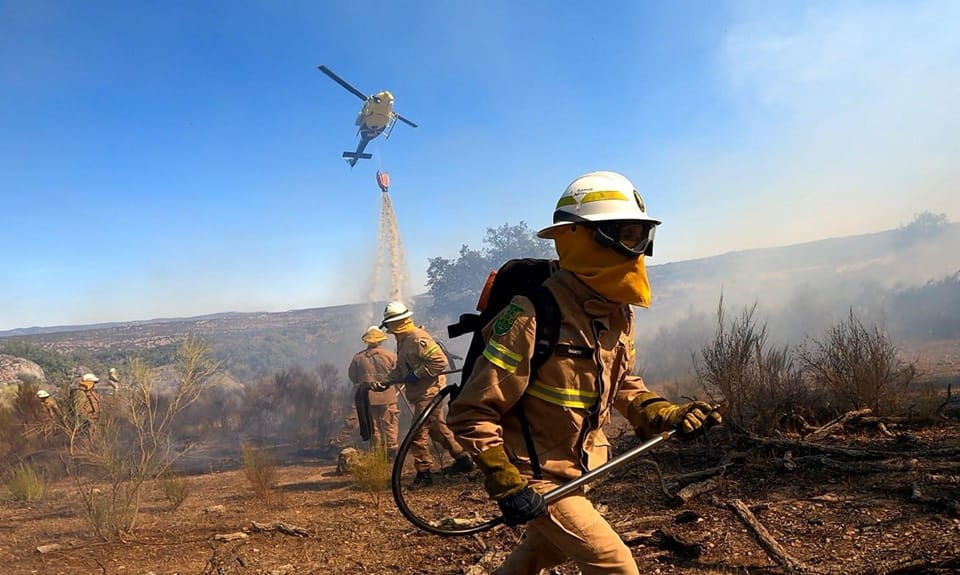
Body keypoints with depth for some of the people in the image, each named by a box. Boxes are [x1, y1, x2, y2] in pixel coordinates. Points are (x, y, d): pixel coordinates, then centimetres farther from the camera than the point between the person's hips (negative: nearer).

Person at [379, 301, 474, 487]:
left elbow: (440, 361, -25)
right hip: (420, 393, 10)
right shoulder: (403, 340, 13)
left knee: (418, 434, -7)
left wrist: (416, 374, -22)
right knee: (438, 428, 18)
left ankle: (424, 473, 3)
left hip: (428, 392, -10)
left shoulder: (418, 338, -19)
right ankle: (463, 460, 29)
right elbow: (400, 370, 21)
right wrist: (385, 381, 6)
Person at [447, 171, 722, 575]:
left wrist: (664, 414, -2)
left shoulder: (618, 310, -4)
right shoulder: (534, 314, -30)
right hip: (536, 478, -8)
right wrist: (506, 484, -27)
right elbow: (471, 413, -26)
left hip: (578, 468, 8)